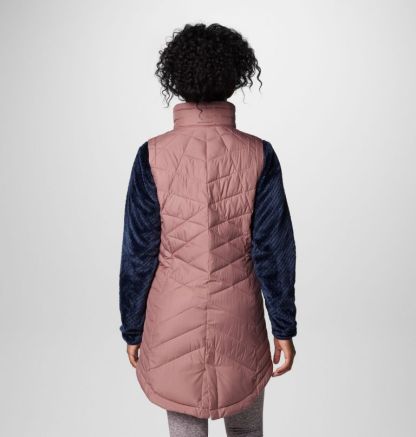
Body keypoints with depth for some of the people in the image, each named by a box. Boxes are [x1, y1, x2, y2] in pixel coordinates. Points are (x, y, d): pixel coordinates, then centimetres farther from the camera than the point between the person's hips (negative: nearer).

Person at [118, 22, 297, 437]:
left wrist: (132, 329, 3)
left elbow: (138, 253, -9)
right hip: (239, 324, 1)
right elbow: (273, 249, -10)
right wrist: (284, 329, 1)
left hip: (174, 324, 0)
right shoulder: (258, 155, -12)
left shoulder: (152, 156, -13)